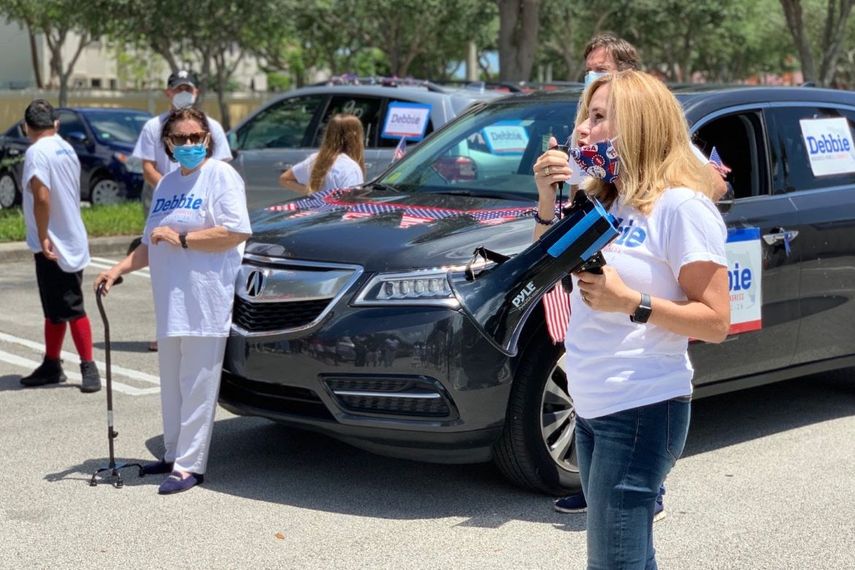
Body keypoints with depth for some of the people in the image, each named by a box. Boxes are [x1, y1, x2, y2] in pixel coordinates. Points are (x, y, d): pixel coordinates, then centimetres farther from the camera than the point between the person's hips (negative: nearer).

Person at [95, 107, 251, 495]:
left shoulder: (220, 175, -4)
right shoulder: (166, 184, 19)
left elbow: (236, 233, -16)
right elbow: (151, 244, 27)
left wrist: (181, 238, -15)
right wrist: (118, 270, 13)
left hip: (205, 303, -8)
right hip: (170, 301, 8)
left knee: (197, 386, -5)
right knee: (172, 384, 13)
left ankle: (189, 466, -3)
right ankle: (174, 454, 24)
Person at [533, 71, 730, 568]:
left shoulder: (681, 206, -14)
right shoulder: (604, 201, 12)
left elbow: (715, 322, -15)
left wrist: (629, 302, -24)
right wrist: (548, 200, 3)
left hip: (642, 411, -9)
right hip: (592, 408, 9)